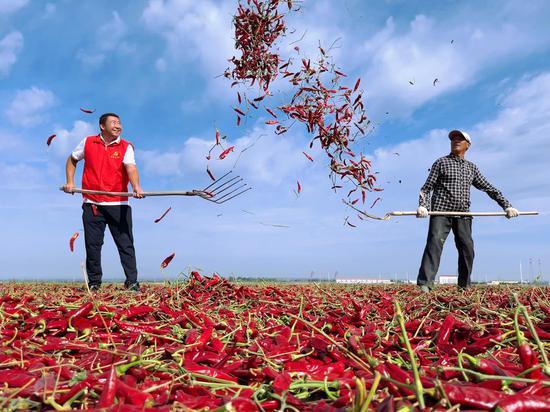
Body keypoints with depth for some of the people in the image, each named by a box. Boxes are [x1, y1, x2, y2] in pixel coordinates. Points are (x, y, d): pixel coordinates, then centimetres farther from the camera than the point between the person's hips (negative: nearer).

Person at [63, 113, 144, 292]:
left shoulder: (126, 147, -1)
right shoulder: (88, 142, 6)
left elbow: (131, 167, -18)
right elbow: (72, 160, 22)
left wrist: (136, 186, -37)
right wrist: (70, 182, 10)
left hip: (118, 205, -2)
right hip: (92, 204, 2)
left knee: (126, 244, 0)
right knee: (92, 245, 8)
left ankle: (132, 282, 6)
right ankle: (94, 283, 22)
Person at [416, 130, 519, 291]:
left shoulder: (471, 168, 21)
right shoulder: (441, 162, 10)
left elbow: (489, 188, 21)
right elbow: (426, 188, 2)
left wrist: (507, 206, 10)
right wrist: (422, 205, -16)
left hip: (463, 214, 4)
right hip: (441, 211, -4)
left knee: (467, 248, -3)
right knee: (435, 243, -19)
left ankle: (464, 286, 8)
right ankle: (425, 284, -27)